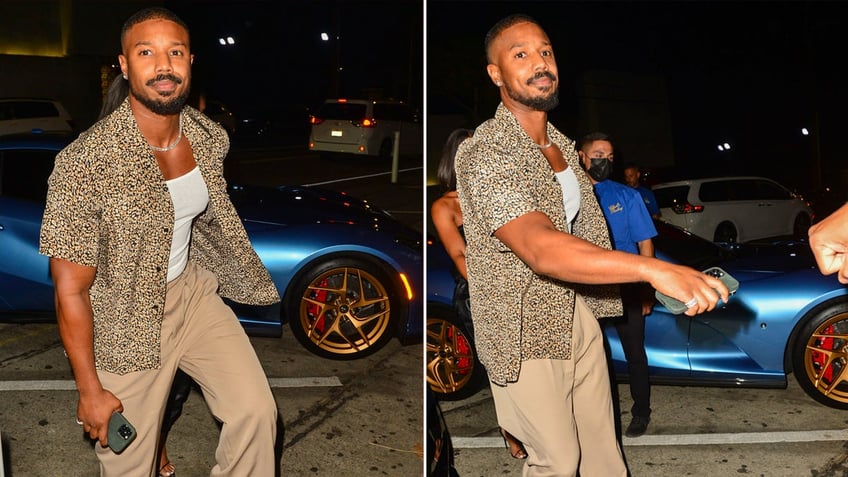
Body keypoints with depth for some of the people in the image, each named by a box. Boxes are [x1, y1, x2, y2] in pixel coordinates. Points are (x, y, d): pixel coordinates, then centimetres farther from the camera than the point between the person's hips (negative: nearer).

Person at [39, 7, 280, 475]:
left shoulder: (210, 137, -9)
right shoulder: (83, 163, -27)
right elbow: (70, 290, -20)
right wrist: (90, 390, -14)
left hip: (193, 292, 5)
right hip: (124, 321, -4)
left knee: (256, 410, 0)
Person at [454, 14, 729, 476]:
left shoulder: (561, 142, 5)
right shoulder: (483, 154, -25)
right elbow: (539, 248, -40)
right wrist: (653, 269, -49)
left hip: (576, 310, 7)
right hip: (524, 332, -7)